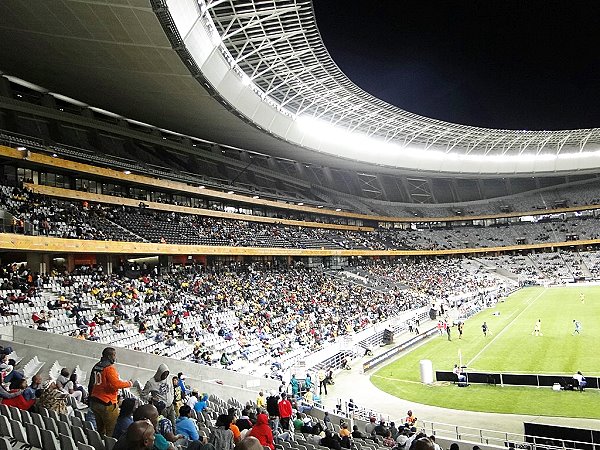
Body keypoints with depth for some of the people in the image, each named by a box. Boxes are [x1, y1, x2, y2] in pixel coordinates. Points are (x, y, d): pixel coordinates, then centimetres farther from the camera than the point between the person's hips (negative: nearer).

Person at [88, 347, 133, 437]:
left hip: (94, 402, 9)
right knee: (112, 431, -4)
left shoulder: (96, 366, 11)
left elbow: (91, 384, 19)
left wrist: (91, 397, 28)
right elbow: (116, 384, -25)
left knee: (100, 430, 18)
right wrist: (129, 383, -10)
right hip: (107, 404, -9)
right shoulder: (109, 368, -16)